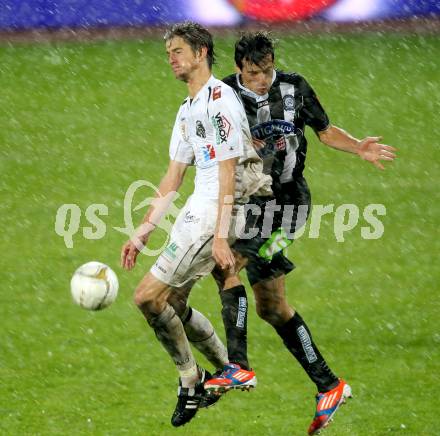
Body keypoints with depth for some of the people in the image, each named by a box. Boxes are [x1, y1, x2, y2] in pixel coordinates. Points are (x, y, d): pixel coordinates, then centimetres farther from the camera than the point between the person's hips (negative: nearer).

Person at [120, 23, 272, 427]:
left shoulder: (220, 99, -13)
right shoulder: (188, 109, 18)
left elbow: (227, 171, -18)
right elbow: (172, 178, 21)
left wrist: (220, 235, -23)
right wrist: (142, 233, 17)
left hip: (216, 212, -10)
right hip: (198, 208, 10)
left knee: (148, 296, -11)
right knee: (171, 304, 12)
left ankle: (190, 380, 4)